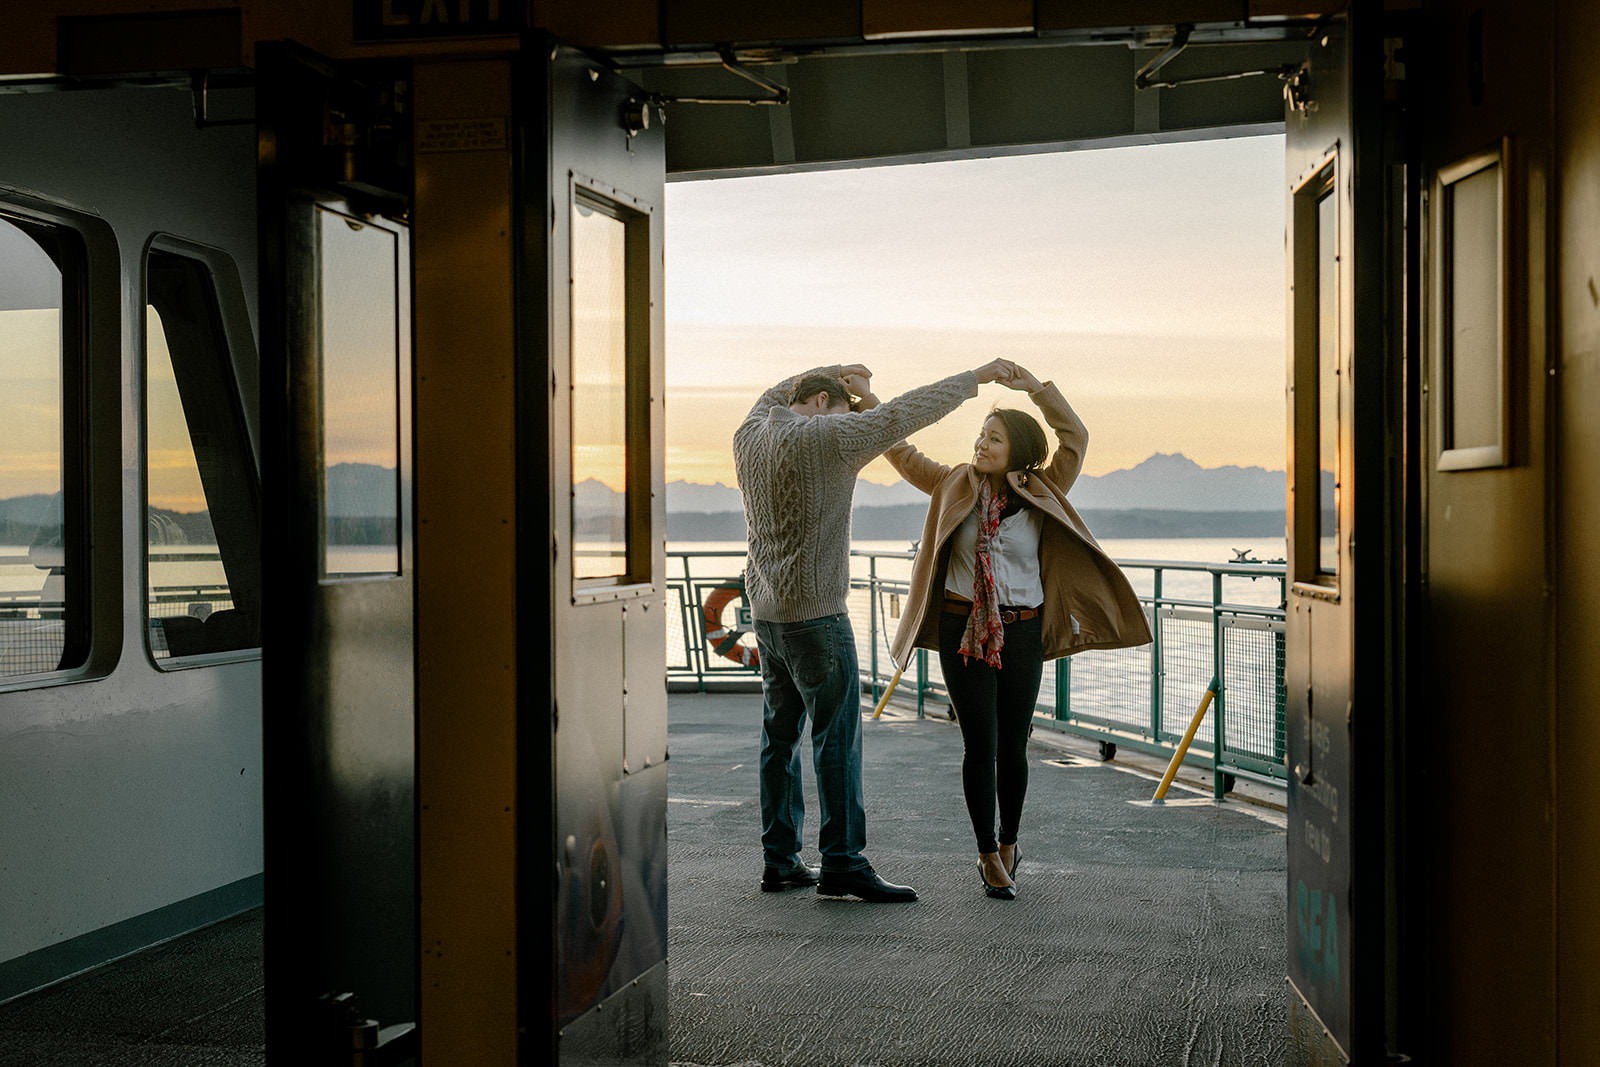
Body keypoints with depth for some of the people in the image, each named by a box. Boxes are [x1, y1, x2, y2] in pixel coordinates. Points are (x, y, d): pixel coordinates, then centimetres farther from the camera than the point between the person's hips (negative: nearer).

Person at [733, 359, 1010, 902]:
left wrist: (832, 372, 26)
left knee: (780, 735, 12)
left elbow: (776, 395, 31)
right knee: (837, 738, -4)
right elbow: (908, 411, -12)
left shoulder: (750, 435, 8)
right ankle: (843, 863, -3)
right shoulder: (827, 437, -13)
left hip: (766, 610, 8)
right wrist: (976, 377, -4)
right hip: (815, 613, -8)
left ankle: (779, 860, 16)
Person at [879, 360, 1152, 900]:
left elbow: (1076, 439, -8)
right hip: (962, 629, 0)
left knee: (1014, 745, 6)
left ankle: (1009, 841, 28)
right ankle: (989, 856, 11)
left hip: (1022, 632, 0)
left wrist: (1036, 387, -14)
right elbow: (902, 452, 8)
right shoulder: (955, 486, 4)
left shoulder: (1039, 495, 1)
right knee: (980, 743, 0)